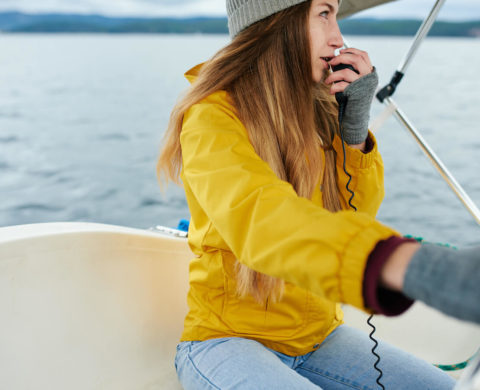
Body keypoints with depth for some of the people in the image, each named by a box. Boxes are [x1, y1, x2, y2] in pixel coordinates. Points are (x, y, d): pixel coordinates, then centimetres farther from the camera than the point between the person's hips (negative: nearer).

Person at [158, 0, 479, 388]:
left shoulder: (317, 108, 5)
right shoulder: (212, 116, -17)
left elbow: (355, 217, 7)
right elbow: (256, 214, -38)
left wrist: (356, 121, -8)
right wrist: (406, 263, -55)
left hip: (318, 334, 6)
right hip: (229, 337, -6)